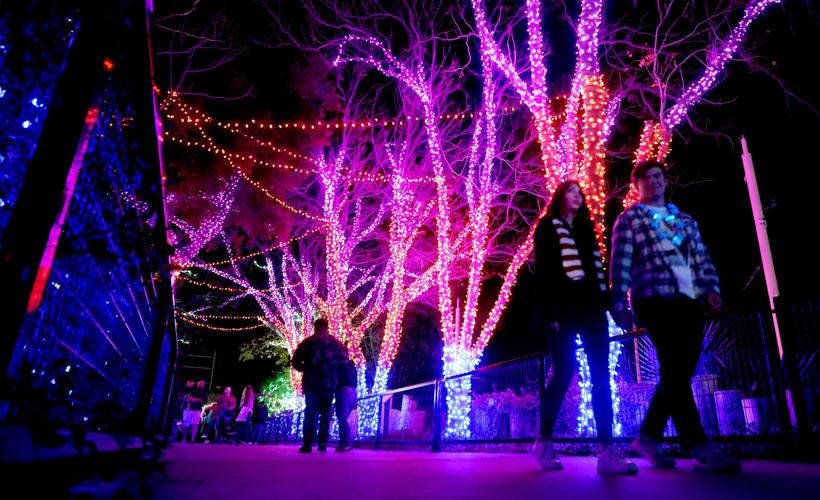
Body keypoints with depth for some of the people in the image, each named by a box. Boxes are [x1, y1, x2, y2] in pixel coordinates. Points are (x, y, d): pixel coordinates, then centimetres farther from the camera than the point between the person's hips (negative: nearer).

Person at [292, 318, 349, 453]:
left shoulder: (307, 342, 4)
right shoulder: (337, 343, 9)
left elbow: (295, 361, 2)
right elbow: (344, 362, 8)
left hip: (311, 382, -1)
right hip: (329, 383, 1)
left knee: (310, 413, -2)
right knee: (325, 413, 8)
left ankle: (307, 443, -11)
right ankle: (322, 444, 4)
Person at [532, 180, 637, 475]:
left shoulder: (586, 229, 25)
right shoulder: (547, 226, 7)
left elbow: (598, 267, 20)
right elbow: (543, 271, -3)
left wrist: (606, 302, 8)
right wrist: (549, 312, -13)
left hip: (591, 308, 6)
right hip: (564, 308, -5)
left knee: (601, 376, -4)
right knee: (563, 373, -7)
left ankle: (607, 451, -6)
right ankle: (544, 442, 8)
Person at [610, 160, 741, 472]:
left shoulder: (685, 219, 24)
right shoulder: (628, 220, 7)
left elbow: (702, 257, 19)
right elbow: (620, 264, -2)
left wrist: (712, 288, 2)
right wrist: (619, 305, -10)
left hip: (690, 300, 6)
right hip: (656, 299, -6)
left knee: (679, 373, 4)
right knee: (675, 372, -12)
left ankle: (648, 437, 16)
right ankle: (699, 447, -9)